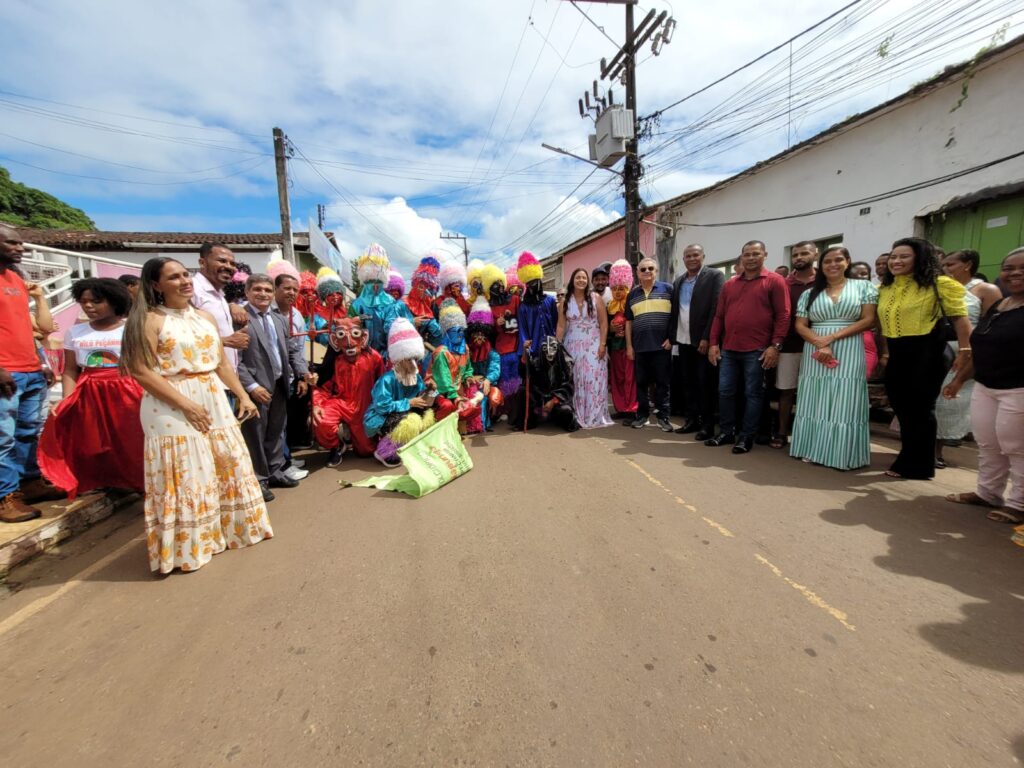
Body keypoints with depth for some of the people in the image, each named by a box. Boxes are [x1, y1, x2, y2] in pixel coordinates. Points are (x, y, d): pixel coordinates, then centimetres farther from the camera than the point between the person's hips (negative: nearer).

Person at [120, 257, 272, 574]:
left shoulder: (205, 317, 12)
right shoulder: (150, 320, -8)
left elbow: (223, 363, 14)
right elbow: (142, 372, -15)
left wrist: (243, 396, 8)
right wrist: (186, 404, -19)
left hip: (215, 402, 6)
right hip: (173, 409, -6)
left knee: (230, 469, 13)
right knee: (187, 478, 1)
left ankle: (229, 529, 31)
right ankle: (189, 547, 18)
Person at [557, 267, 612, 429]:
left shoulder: (596, 297, 2)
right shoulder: (565, 302, 6)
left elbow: (604, 322, -1)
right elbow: (561, 326, 5)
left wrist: (602, 344, -9)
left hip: (594, 346, -1)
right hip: (573, 346, 2)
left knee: (594, 380, -4)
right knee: (575, 382, 3)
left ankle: (595, 417, 5)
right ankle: (577, 417, 11)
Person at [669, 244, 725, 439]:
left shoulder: (715, 276, -4)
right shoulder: (678, 281, 14)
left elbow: (717, 308, -12)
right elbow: (674, 310, 13)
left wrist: (707, 338, -17)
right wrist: (671, 336, 4)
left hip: (703, 340, -6)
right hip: (683, 341, 6)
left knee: (705, 383, 0)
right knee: (687, 382, 11)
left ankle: (707, 424, 9)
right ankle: (691, 419, 22)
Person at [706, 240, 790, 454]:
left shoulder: (774, 281, 1)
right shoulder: (729, 285, 15)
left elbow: (783, 315, -4)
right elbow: (719, 315, 14)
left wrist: (775, 345, -12)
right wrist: (713, 343, 6)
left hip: (757, 350, -4)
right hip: (729, 349, 5)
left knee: (753, 394, 3)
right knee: (725, 391, 7)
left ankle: (746, 436, 12)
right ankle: (727, 432, 20)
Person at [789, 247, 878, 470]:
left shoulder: (863, 286, 7)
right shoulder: (810, 293, 11)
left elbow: (868, 320, -2)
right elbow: (800, 325, 4)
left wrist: (832, 337, -12)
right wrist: (820, 344, -13)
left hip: (849, 354, -2)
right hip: (816, 352, 2)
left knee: (844, 404, -1)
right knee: (815, 403, 4)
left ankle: (843, 454, 8)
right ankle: (814, 450, 12)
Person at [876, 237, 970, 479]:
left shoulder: (938, 285, -5)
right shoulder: (885, 288, 12)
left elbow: (959, 317, -7)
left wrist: (965, 351, -12)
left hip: (926, 353, -6)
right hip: (896, 354, 6)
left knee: (920, 409, 1)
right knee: (902, 408, 12)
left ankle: (913, 466, 11)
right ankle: (910, 461, 25)